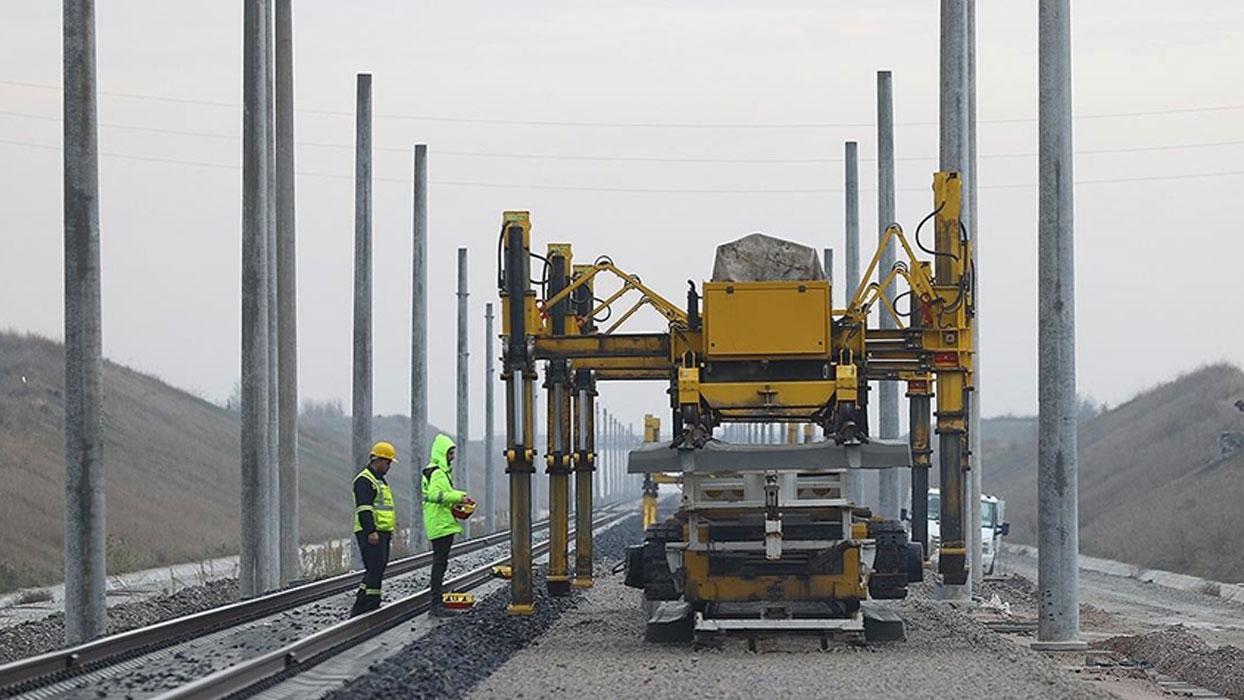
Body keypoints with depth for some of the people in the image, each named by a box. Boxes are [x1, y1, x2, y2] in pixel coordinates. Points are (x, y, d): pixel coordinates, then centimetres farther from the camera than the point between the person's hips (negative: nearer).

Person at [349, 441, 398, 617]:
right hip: (371, 534, -10)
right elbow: (363, 508, -20)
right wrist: (371, 531, -27)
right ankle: (360, 609, -15)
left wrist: (389, 531, 27)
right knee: (374, 570, -14)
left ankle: (372, 606, 14)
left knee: (377, 570, 10)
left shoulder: (379, 480, 22)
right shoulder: (364, 480, -11)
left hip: (381, 533, 11)